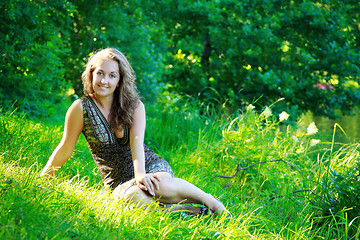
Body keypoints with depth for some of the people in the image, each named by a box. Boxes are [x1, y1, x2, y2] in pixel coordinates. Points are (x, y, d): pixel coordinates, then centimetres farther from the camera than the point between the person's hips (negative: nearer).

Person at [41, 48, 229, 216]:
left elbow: (137, 140, -18)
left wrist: (141, 174, -34)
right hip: (119, 181, 0)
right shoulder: (81, 108, -5)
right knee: (132, 197, -38)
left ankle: (211, 202, -18)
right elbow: (65, 150, 5)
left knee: (159, 186, -38)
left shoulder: (134, 105, 0)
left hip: (151, 166, 1)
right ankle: (197, 212, -28)